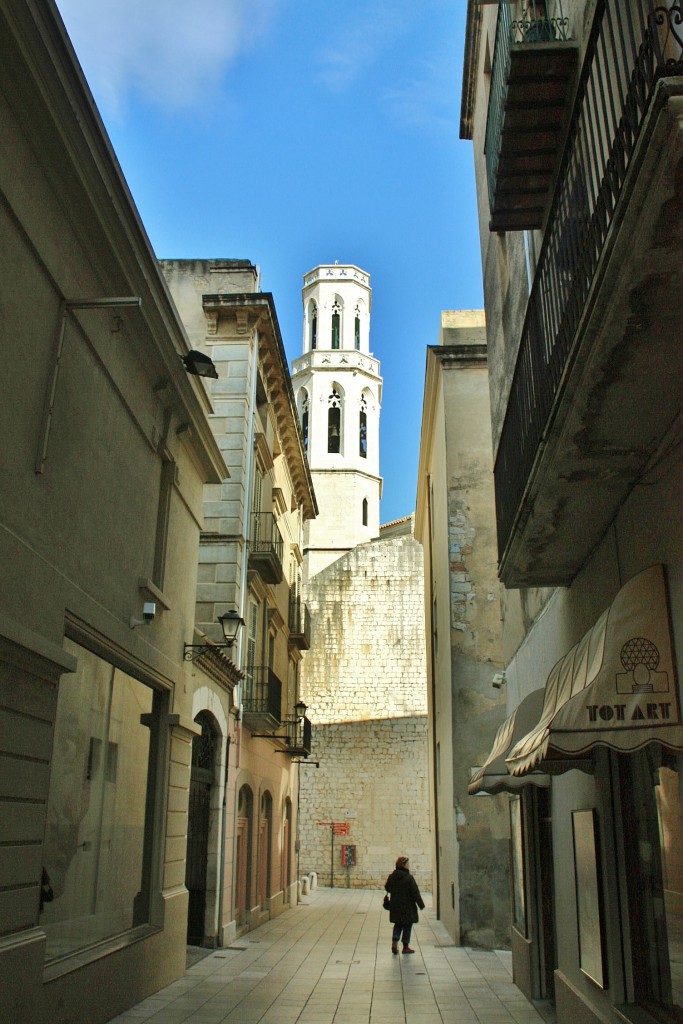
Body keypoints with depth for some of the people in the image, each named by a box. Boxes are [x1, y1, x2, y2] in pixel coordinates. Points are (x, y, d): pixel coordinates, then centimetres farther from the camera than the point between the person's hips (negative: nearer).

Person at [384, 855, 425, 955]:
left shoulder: (391, 877, -1)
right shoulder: (409, 878, -18)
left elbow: (387, 888, 12)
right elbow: (415, 893, -15)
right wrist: (421, 905, -5)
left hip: (395, 907, 5)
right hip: (408, 907, -5)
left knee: (398, 924, 17)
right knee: (407, 926, 9)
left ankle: (394, 942, -1)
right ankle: (406, 946, 14)